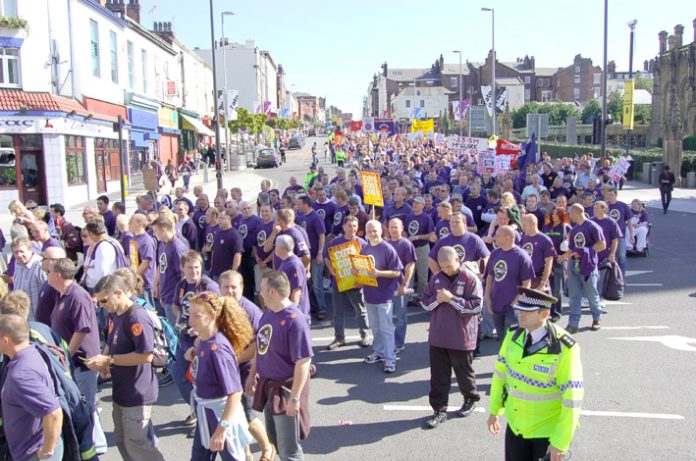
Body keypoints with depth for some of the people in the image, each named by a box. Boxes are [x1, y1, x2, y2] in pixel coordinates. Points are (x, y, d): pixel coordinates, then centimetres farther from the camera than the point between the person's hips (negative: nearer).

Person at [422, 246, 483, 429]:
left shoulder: (470, 279, -10)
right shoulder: (436, 278, 5)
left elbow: (476, 306, -16)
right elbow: (425, 303, 8)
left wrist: (452, 299, -21)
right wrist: (437, 299, -13)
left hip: (461, 338, -4)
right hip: (437, 337, 4)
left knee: (463, 372, 14)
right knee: (438, 375, 6)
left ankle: (471, 399, 38)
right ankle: (439, 410, 14)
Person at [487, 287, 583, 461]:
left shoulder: (563, 348, -24)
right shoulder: (513, 335, -7)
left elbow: (572, 399, -22)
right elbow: (500, 372, 5)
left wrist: (561, 443, -20)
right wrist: (494, 410, 12)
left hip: (548, 431, -5)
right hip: (516, 425, 5)